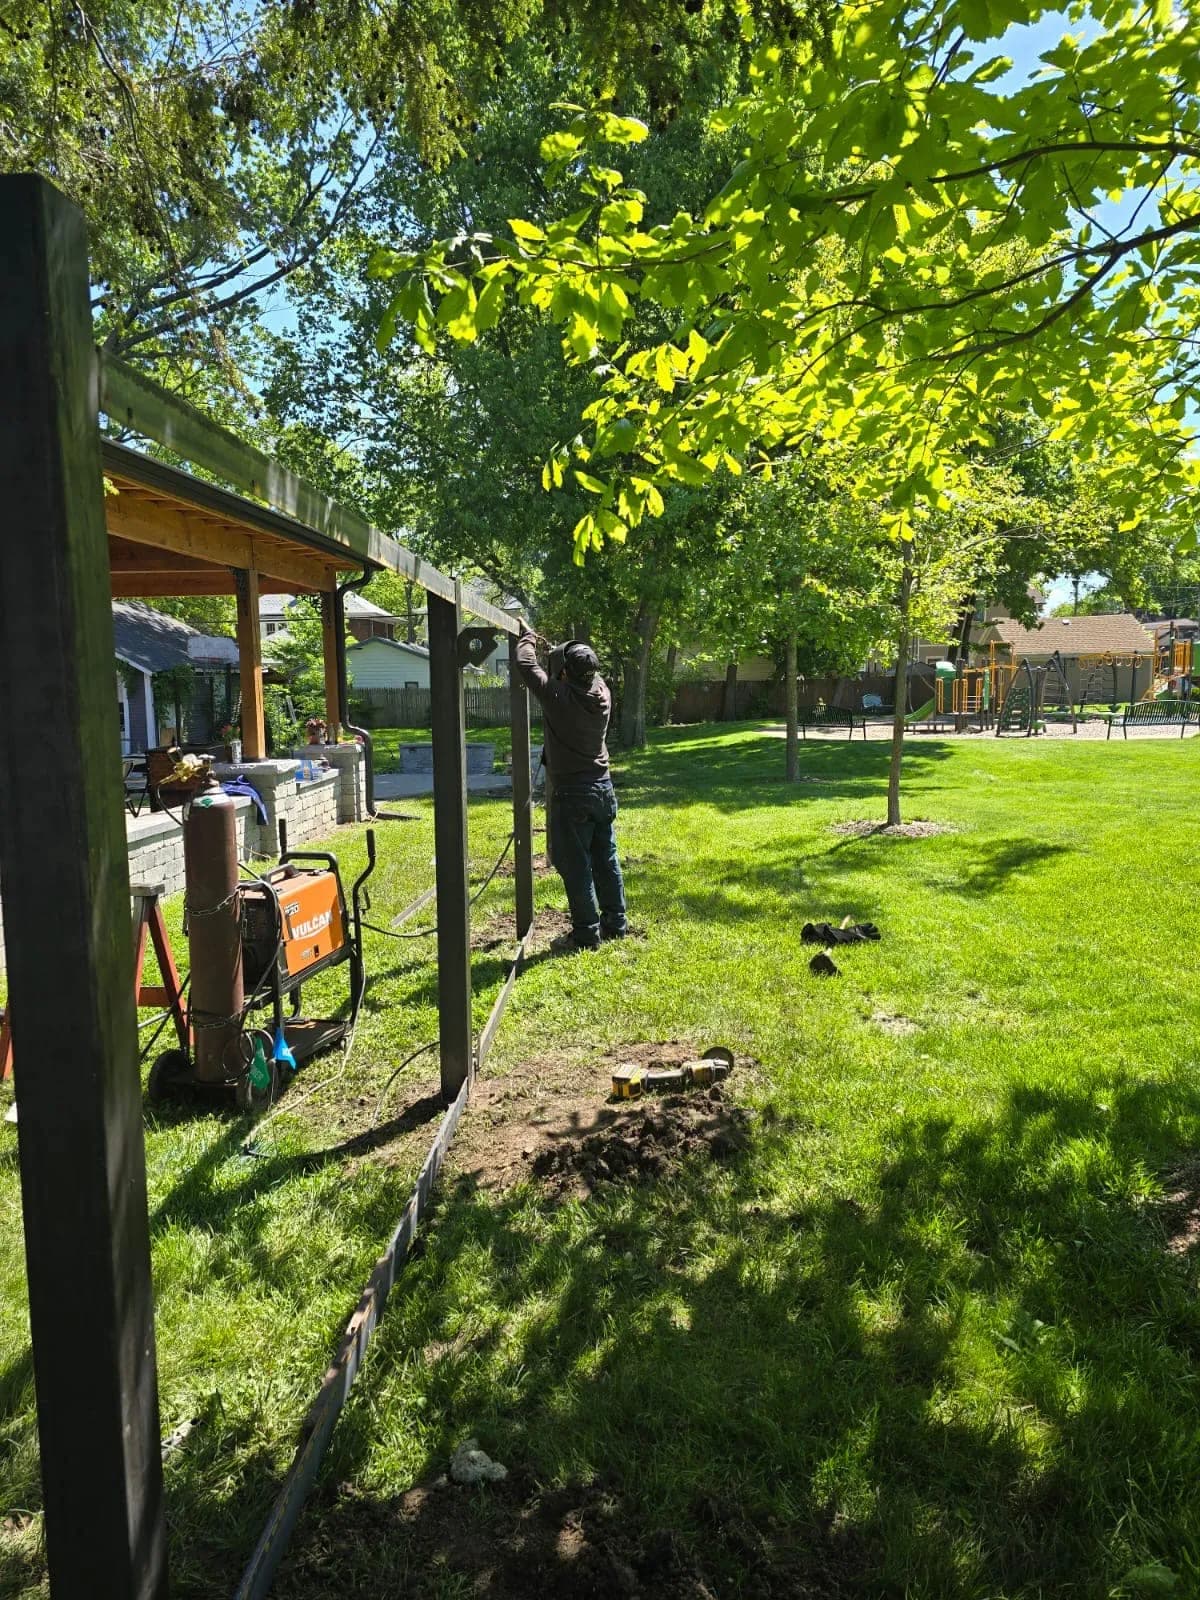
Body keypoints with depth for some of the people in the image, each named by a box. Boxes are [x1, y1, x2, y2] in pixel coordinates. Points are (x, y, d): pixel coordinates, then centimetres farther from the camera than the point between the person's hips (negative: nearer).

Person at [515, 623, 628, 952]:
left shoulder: (557, 696, -18)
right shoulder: (602, 692, -3)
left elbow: (526, 665, -5)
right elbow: (587, 674, 21)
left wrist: (527, 637, 14)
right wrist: (559, 651, 27)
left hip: (571, 794, -6)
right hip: (603, 788, 6)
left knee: (575, 866, 1)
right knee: (606, 860, 15)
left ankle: (586, 934, 6)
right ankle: (615, 923, 24)